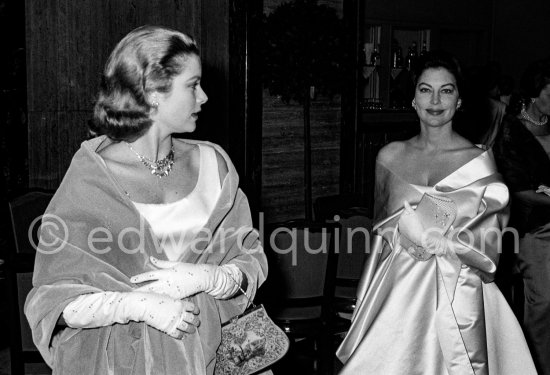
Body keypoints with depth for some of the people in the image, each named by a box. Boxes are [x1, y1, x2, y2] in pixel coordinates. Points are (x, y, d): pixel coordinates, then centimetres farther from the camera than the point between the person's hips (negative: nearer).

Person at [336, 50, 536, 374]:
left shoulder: (480, 160, -3)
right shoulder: (390, 156, 6)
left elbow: (489, 243, -1)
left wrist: (438, 238, -10)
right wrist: (398, 231, 3)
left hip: (455, 292, -2)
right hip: (397, 289, 2)